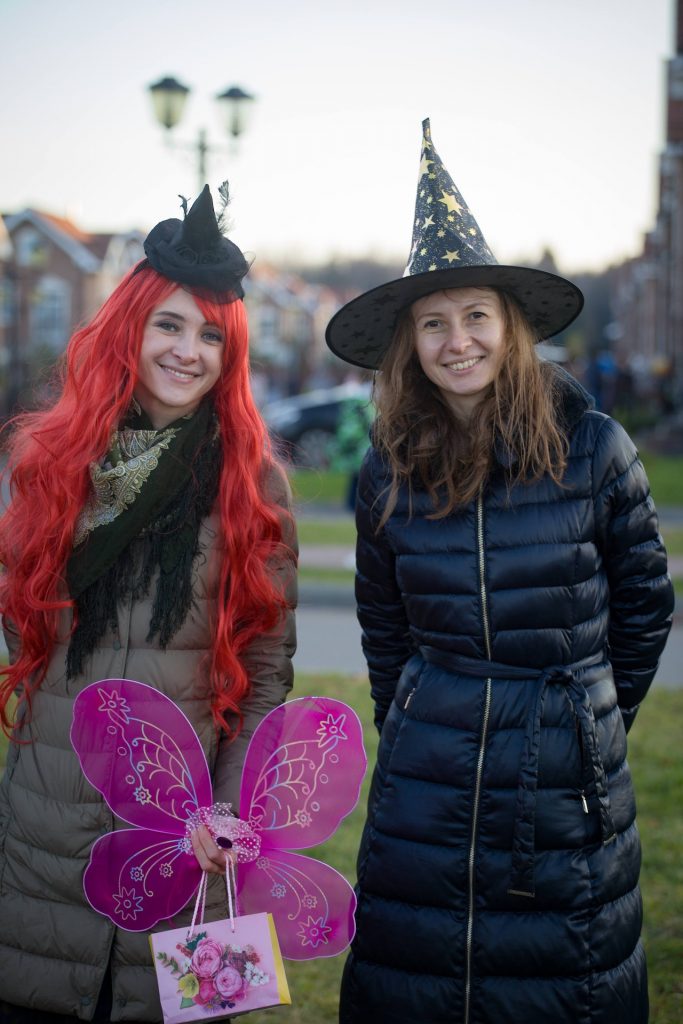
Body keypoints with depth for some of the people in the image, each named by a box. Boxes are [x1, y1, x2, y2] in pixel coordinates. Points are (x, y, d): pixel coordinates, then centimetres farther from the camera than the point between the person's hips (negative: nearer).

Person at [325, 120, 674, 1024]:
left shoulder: (591, 446, -7)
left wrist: (590, 722, 9)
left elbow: (645, 603, 4)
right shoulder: (391, 471, 0)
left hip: (568, 790, -1)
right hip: (426, 778, 2)